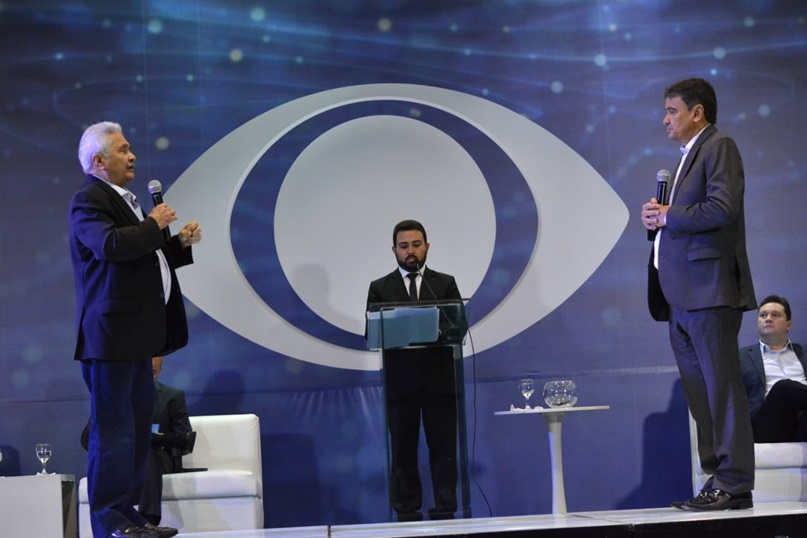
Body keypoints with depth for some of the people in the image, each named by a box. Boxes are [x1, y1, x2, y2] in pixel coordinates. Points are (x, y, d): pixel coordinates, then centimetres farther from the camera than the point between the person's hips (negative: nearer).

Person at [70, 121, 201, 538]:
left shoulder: (122, 200, 21)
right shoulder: (88, 201, -9)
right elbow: (111, 245, -28)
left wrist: (181, 244, 12)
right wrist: (154, 225, -15)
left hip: (138, 334, 10)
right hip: (112, 332, -10)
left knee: (138, 427, 12)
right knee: (113, 429, -7)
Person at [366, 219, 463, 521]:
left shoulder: (445, 284, 11)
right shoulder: (380, 288, 10)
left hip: (439, 379, 0)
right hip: (400, 381, 0)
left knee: (443, 448, 0)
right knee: (403, 451, 3)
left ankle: (445, 513, 4)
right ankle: (407, 516, 8)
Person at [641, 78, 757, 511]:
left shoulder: (719, 147, -4)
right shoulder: (689, 156, 24)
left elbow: (721, 208, -18)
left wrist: (667, 217, -9)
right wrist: (659, 220, 6)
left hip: (709, 288, -10)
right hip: (682, 296, 10)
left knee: (721, 388, -9)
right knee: (699, 395, 9)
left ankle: (735, 485, -8)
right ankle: (718, 478, 13)